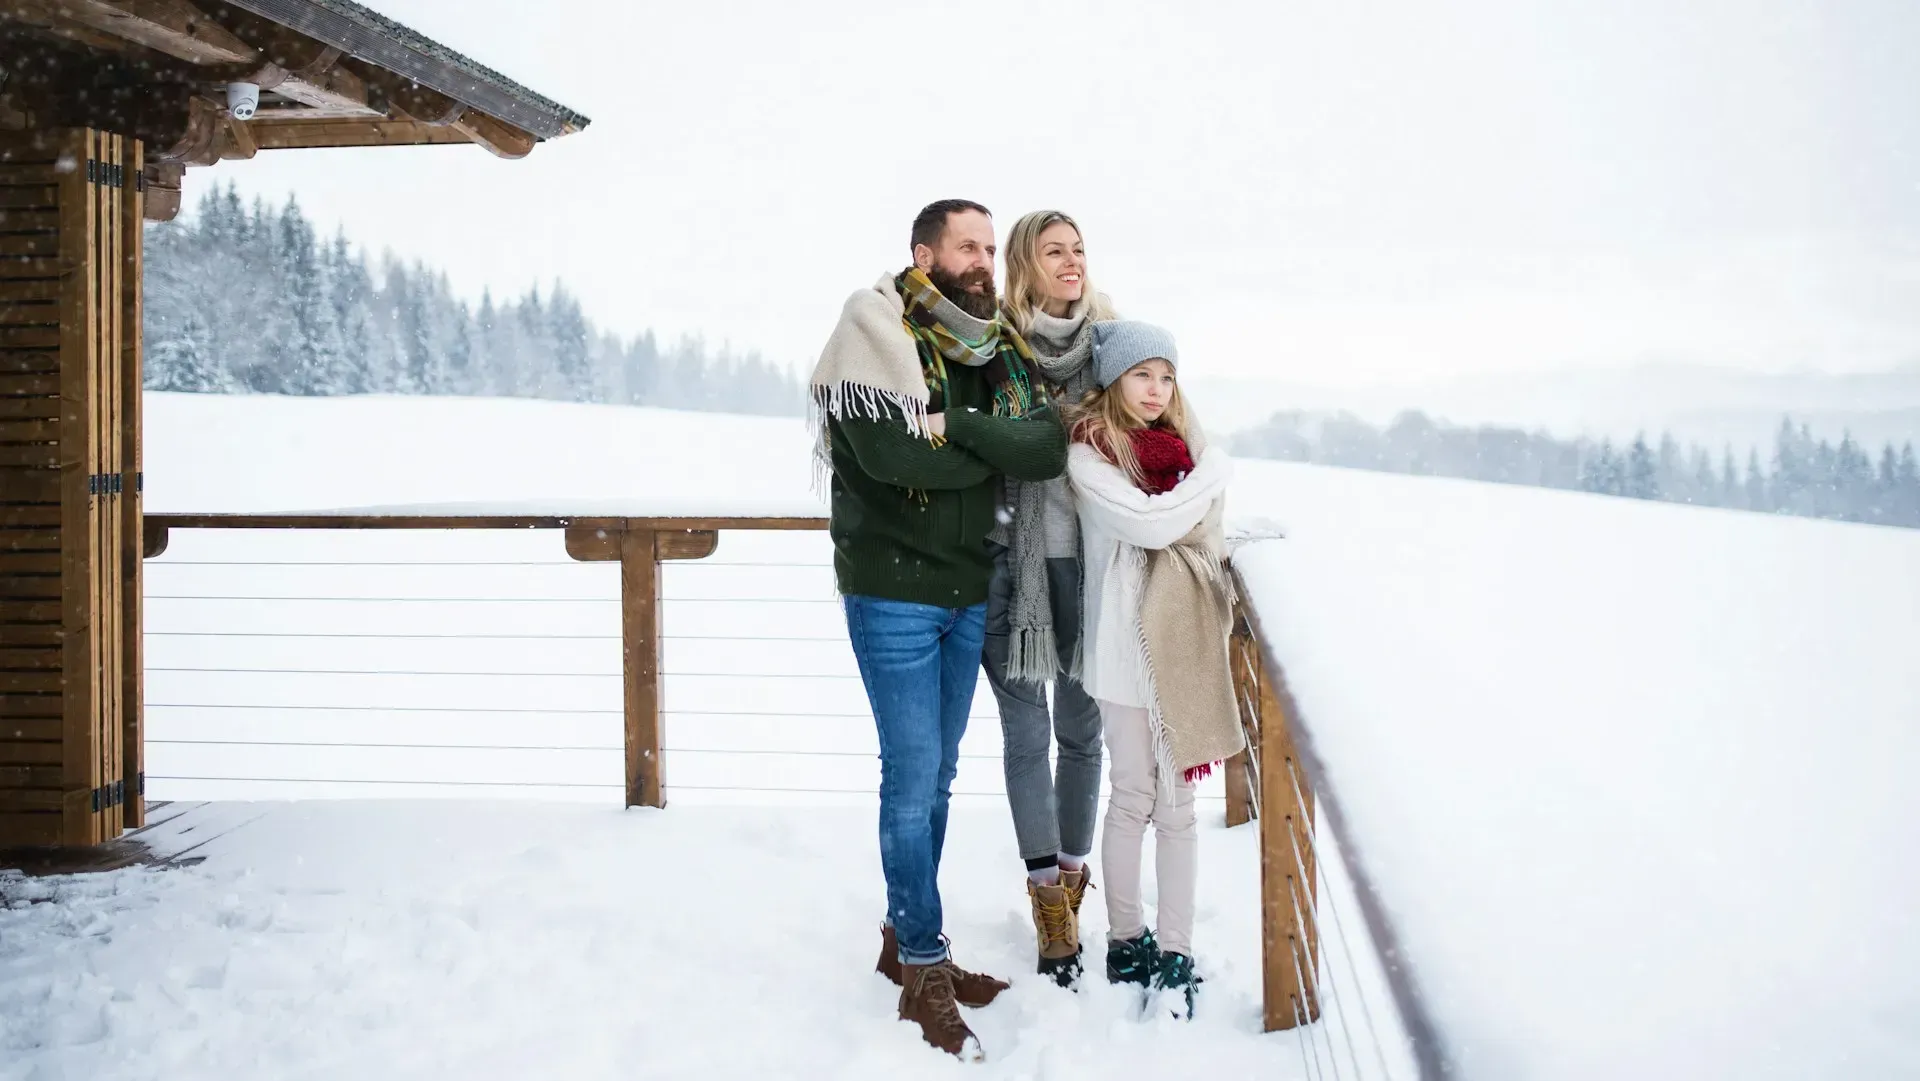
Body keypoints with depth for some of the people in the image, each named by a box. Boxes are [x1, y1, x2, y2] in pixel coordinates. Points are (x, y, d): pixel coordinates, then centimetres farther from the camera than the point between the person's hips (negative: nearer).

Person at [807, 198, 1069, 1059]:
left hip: (969, 590, 7)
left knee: (936, 773, 15)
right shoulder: (877, 326, -11)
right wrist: (995, 451, -13)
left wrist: (957, 428, -21)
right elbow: (891, 450, -25)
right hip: (893, 590, -7)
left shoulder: (1000, 347, 8)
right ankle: (926, 972, 8)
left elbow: (1049, 447, -8)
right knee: (913, 774, -3)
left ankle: (904, 939, 29)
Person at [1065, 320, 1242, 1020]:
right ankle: (1125, 939, 22)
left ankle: (1176, 952, 12)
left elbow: (1208, 536, 9)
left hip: (1185, 643, 4)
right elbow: (1149, 523, -16)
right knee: (1134, 798, 7)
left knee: (1177, 803, 5)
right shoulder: (1089, 456, -5)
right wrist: (1213, 473, -5)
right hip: (1126, 646, -4)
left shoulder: (1185, 446, 11)